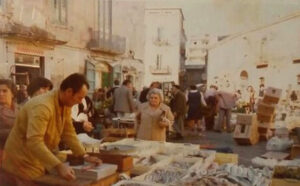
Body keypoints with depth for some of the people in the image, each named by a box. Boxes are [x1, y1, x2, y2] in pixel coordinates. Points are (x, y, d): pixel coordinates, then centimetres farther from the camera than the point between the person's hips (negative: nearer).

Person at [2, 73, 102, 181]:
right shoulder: (43, 106, -30)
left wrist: (84, 156, -5)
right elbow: (34, 142, -37)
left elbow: (68, 133, 2)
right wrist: (58, 166, -43)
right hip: (25, 163, -8)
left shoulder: (66, 104, -2)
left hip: (42, 161, 8)